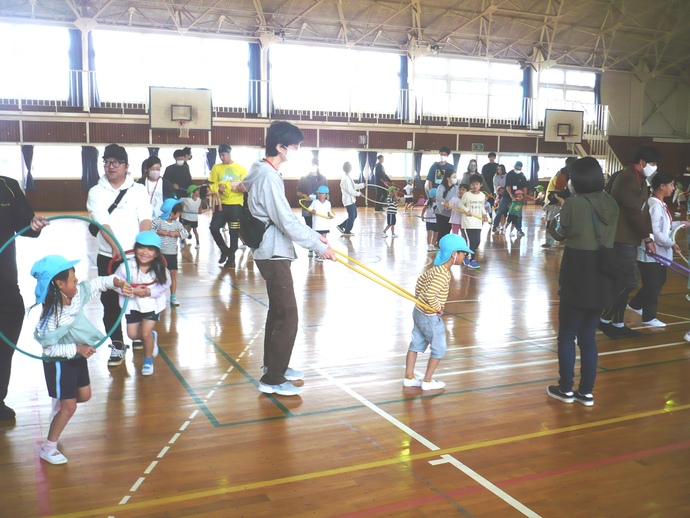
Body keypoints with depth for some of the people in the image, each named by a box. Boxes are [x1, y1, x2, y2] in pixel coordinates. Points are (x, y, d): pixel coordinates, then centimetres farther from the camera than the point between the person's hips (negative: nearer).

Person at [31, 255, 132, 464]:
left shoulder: (78, 292, -13)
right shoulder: (51, 317, -33)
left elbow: (100, 282, 0)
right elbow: (49, 349, -28)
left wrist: (119, 283, -16)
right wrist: (77, 348, -32)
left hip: (77, 356, 8)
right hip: (60, 362, -7)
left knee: (84, 396, 21)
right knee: (69, 407, 0)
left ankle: (59, 400, 53)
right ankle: (48, 449, 18)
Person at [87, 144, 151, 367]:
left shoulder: (139, 190, 4)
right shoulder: (96, 192, 3)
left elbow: (145, 219, -6)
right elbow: (102, 222, -10)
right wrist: (115, 246, -26)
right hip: (107, 255, 1)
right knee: (110, 303, 3)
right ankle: (117, 345, 13)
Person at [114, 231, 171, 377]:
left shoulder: (160, 268, -21)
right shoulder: (126, 266, -23)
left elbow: (164, 285, -10)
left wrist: (150, 292, -24)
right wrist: (134, 291, -27)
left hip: (152, 304, -2)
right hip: (132, 304, 2)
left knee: (146, 334, -6)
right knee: (133, 334, 10)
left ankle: (148, 360, 22)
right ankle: (152, 337, 44)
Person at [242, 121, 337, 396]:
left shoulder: (267, 173, 12)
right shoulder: (268, 177, -20)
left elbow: (286, 216, 17)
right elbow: (287, 222, -22)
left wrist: (315, 235, 13)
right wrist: (318, 246, -15)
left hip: (272, 253, 10)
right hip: (274, 255, -10)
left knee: (277, 312, 19)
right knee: (287, 318, -6)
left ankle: (274, 365, 32)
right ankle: (272, 379, 2)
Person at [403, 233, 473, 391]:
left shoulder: (435, 269, 3)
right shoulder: (443, 274, -26)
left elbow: (420, 280, 16)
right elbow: (430, 294, -34)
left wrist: (419, 298, 21)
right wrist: (438, 308, -18)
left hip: (419, 312, 9)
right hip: (430, 317, -9)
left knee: (416, 345, 16)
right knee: (439, 349, 6)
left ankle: (409, 377, 26)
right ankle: (427, 381, 16)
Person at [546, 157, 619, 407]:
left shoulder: (574, 203, -14)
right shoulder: (611, 204, 3)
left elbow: (560, 233, 1)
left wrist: (555, 213, 20)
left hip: (577, 277, -6)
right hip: (602, 277, 6)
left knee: (567, 336, 8)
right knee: (588, 337, 14)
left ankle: (566, 389, 15)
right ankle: (586, 392, 19)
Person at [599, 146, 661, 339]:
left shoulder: (640, 180, 16)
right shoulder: (627, 179, -16)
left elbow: (643, 211, 16)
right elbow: (634, 212, -19)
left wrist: (647, 237, 7)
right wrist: (648, 238, -13)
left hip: (629, 238, 10)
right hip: (621, 238, -10)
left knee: (624, 281, 12)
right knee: (629, 281, -10)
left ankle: (618, 324, 19)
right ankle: (605, 319, 0)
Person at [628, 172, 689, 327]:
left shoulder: (660, 204, 11)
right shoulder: (655, 205, -21)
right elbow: (653, 231, -25)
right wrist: (671, 244, -19)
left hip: (659, 252, 10)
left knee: (659, 282, 20)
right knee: (653, 285, 0)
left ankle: (635, 304, 35)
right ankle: (649, 317, 13)